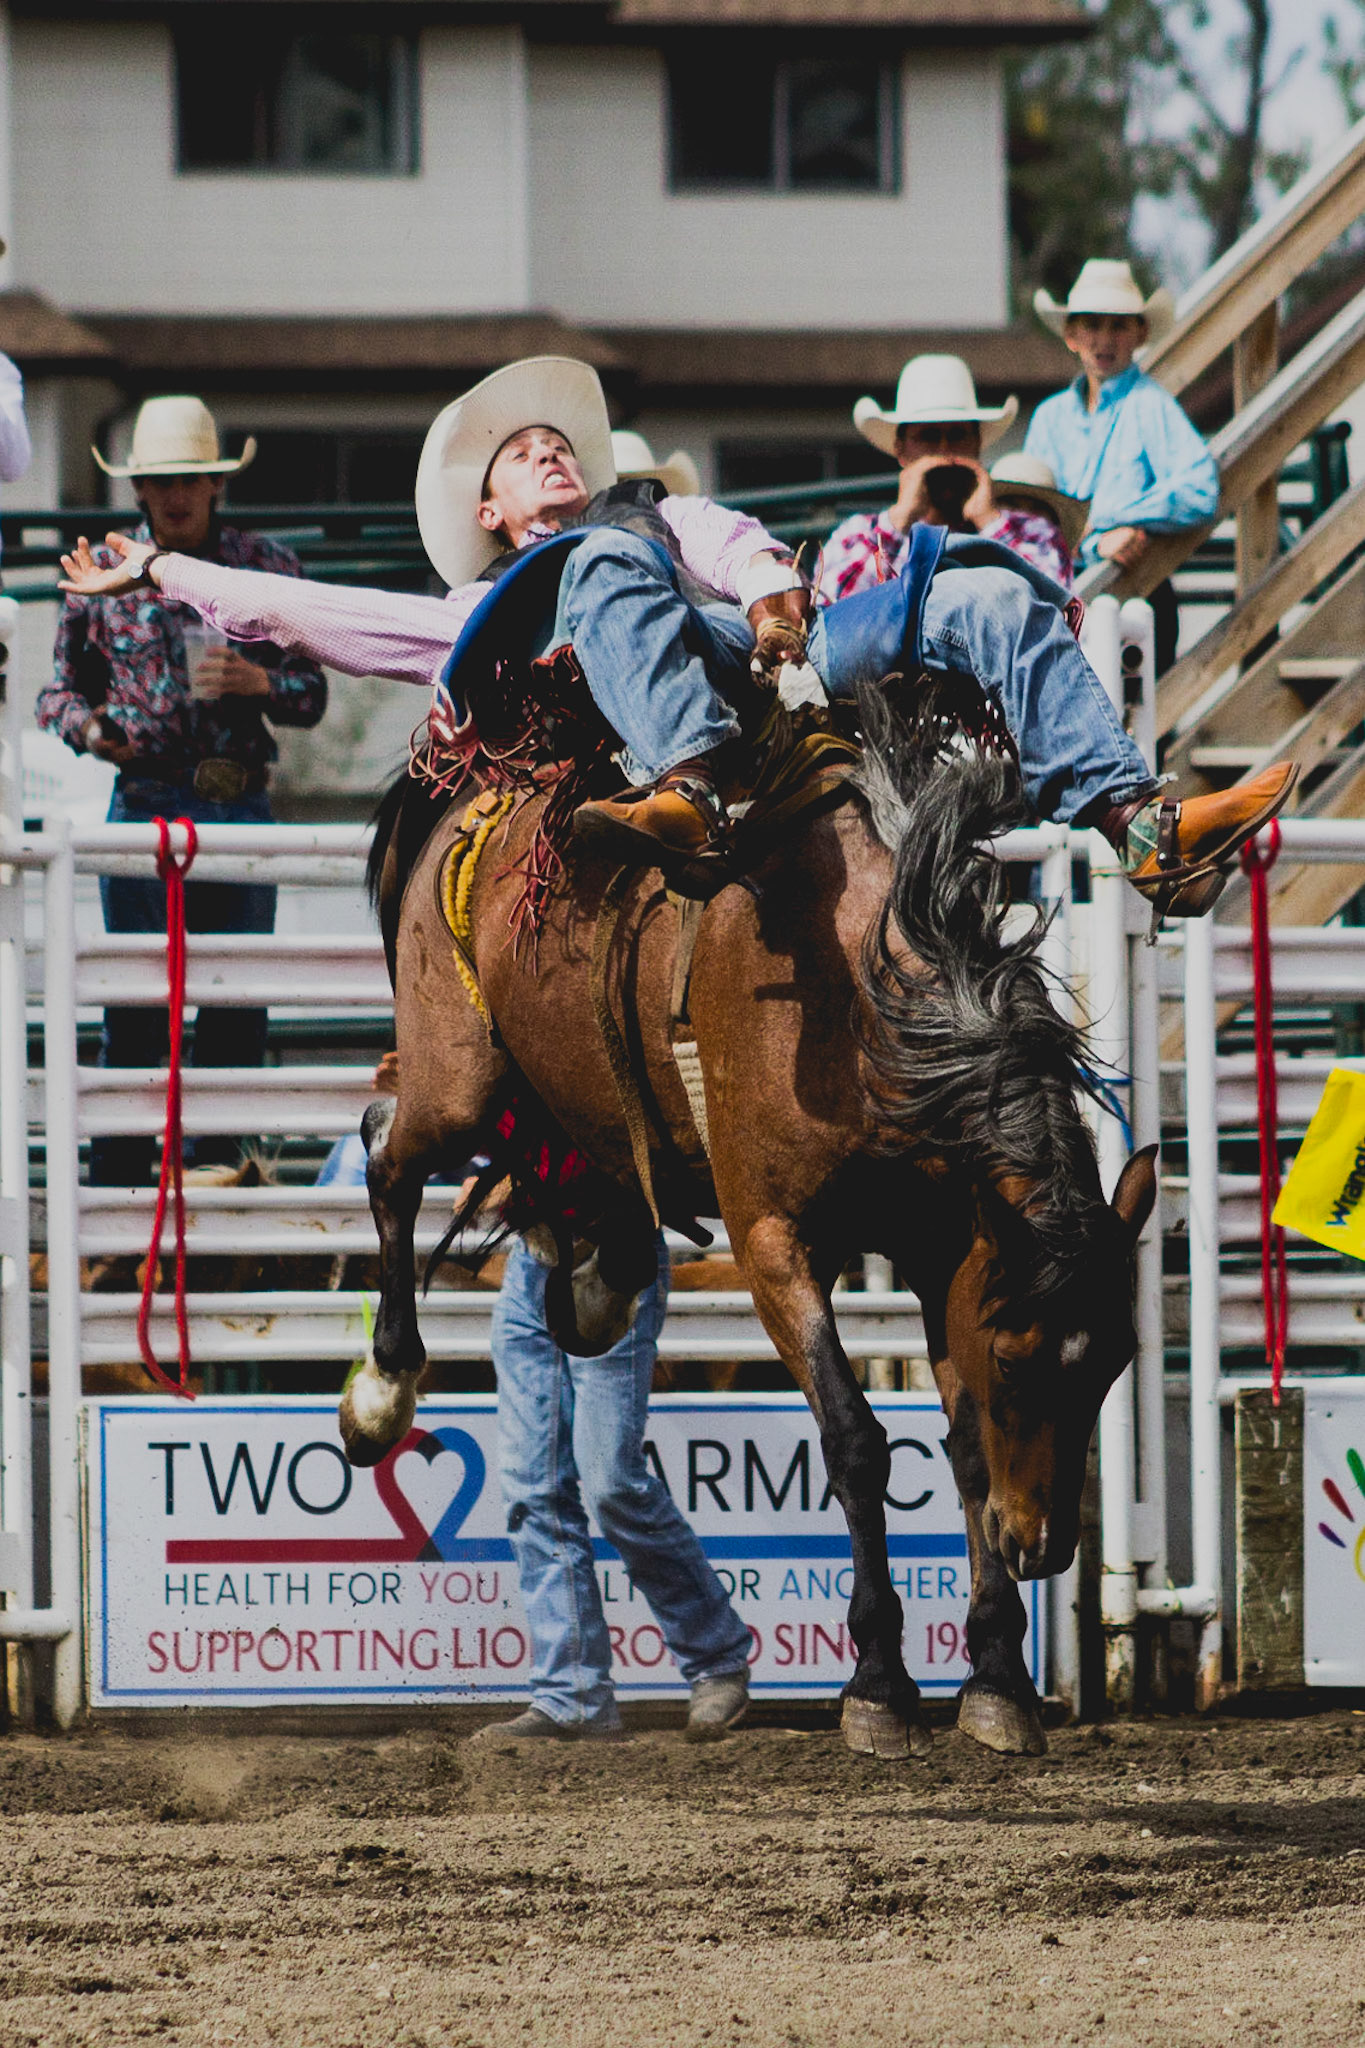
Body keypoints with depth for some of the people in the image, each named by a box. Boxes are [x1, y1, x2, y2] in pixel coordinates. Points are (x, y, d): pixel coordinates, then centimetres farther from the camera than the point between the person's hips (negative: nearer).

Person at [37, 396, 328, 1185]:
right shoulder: (105, 572, 5)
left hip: (240, 807, 1)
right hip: (144, 806, -1)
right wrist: (88, 726, -12)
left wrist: (260, 682, -13)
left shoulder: (268, 567, 7)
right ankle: (115, 1184, 1)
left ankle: (222, 1170, 11)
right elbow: (62, 686, 10)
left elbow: (312, 693, 8)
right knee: (134, 1004, -2)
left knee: (238, 1004, 3)